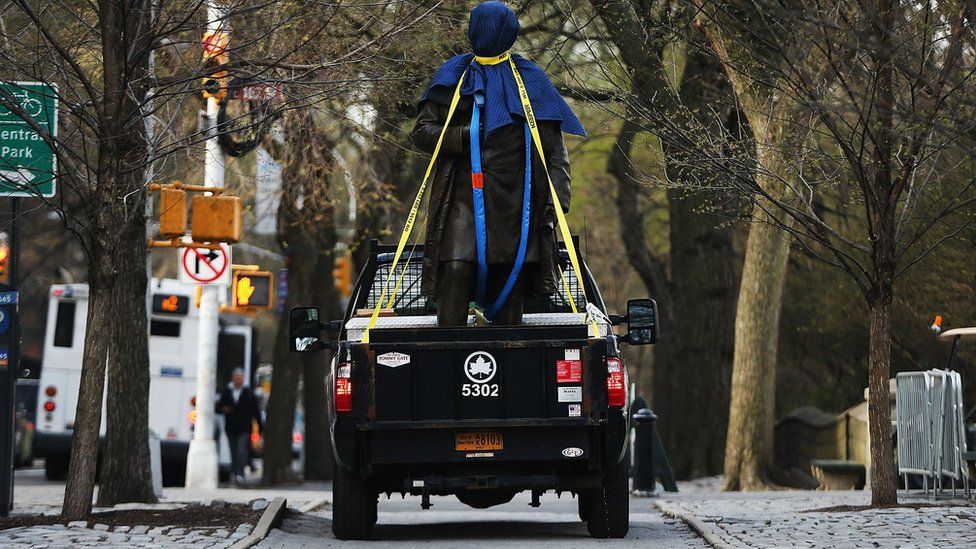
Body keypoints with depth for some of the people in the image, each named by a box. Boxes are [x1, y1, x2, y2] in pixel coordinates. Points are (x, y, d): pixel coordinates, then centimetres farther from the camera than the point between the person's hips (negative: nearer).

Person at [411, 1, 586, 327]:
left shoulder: (531, 80, 13)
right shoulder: (454, 76, 12)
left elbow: (554, 147, 10)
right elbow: (421, 131, 10)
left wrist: (557, 198, -2)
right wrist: (463, 137, -9)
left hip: (516, 200, 1)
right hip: (463, 198, -1)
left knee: (511, 286, 3)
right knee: (456, 272, -15)